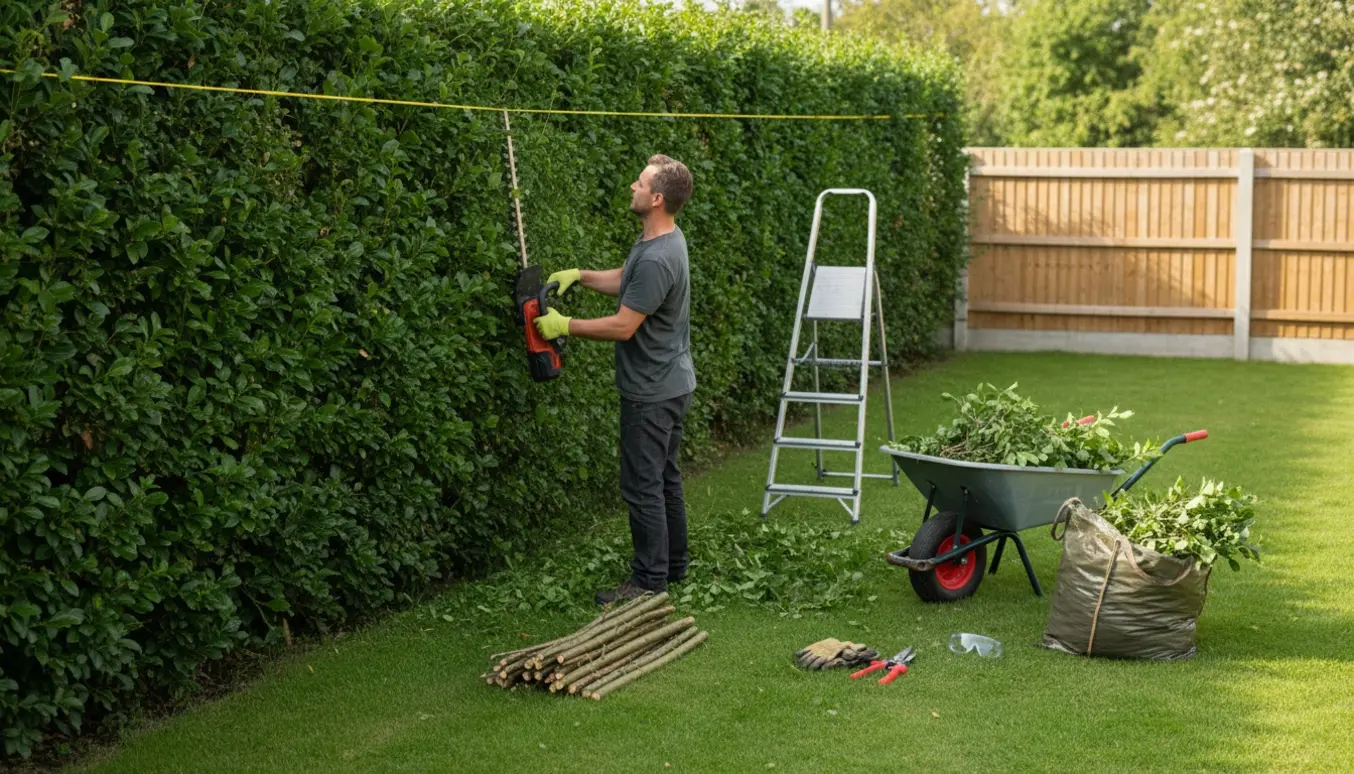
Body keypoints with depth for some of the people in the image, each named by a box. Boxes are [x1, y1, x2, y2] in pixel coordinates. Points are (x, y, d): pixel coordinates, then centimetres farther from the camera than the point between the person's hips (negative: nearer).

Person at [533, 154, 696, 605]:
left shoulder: (657, 259, -27)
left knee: (643, 487, -3)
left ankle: (649, 582, 4)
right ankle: (672, 567, 30)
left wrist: (565, 326, -14)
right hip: (670, 385, 11)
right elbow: (624, 281, 24)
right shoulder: (658, 239, 7)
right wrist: (579, 276, 10)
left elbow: (623, 326, -24)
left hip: (652, 394, -10)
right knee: (665, 479, 19)